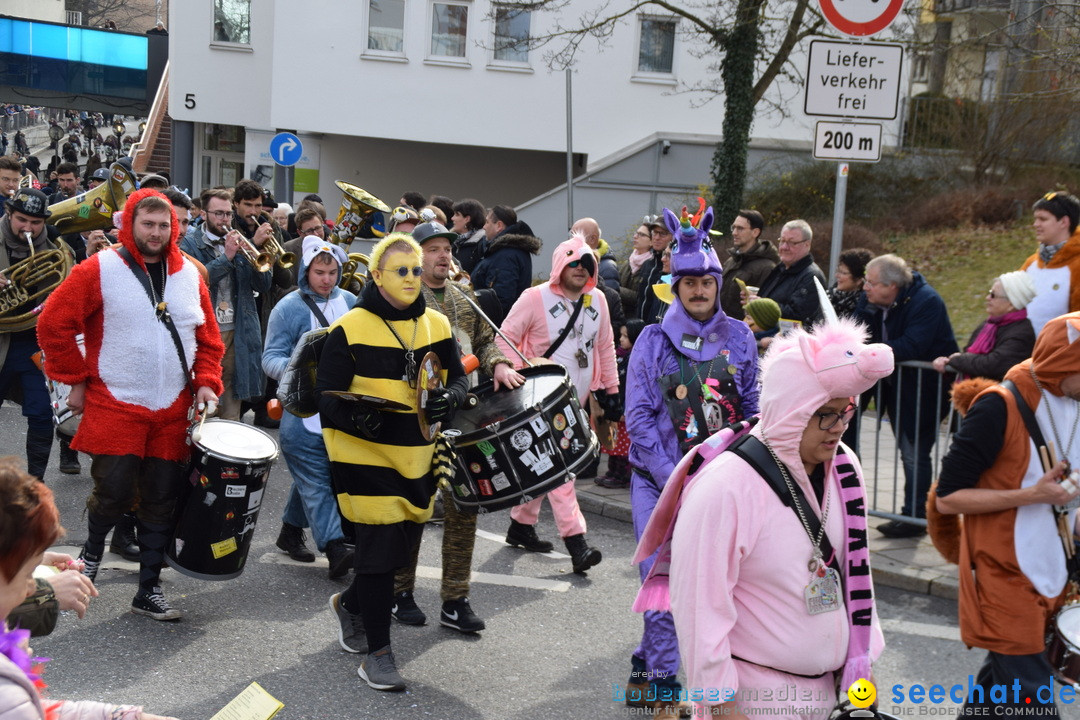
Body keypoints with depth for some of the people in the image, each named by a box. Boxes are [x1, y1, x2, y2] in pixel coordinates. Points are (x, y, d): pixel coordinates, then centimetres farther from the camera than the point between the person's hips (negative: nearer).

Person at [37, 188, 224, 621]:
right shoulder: (99, 271, -5)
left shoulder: (189, 275, 8)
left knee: (161, 500, 5)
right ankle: (92, 552, 27)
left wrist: (206, 382, 0)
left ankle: (149, 590, 17)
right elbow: (53, 326, -5)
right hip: (115, 407, -4)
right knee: (114, 492, -6)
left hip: (173, 411, 4)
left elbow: (208, 338, 14)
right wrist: (76, 380, -5)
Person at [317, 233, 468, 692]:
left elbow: (458, 377, 7)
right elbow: (328, 394, -8)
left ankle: (349, 605, 42)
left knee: (404, 545, 14)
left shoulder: (436, 324, 6)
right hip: (364, 452, -5)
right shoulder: (350, 329, -8)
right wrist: (356, 415, -29)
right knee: (380, 546, -7)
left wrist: (449, 397, -16)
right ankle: (377, 654, 5)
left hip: (417, 454, 6)